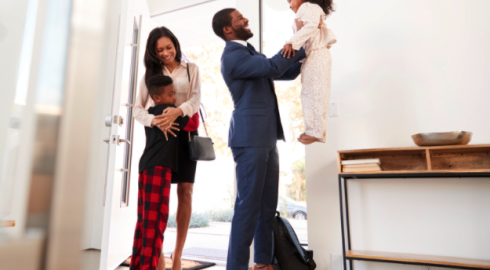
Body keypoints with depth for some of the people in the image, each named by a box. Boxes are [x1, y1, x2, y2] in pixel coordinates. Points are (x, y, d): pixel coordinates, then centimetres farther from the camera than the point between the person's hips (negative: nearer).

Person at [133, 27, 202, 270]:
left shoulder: (191, 69, 11)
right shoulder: (151, 72, 12)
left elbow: (196, 99, -3)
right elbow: (138, 108, 4)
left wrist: (178, 111, -25)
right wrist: (155, 121, -18)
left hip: (184, 133, 0)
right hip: (159, 134, 1)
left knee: (185, 190, -4)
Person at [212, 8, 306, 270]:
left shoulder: (250, 53, 22)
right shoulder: (232, 56, -8)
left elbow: (287, 72, 24)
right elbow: (273, 66, -19)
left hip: (267, 138, 9)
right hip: (250, 138, -9)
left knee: (268, 204, 11)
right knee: (248, 204, -6)